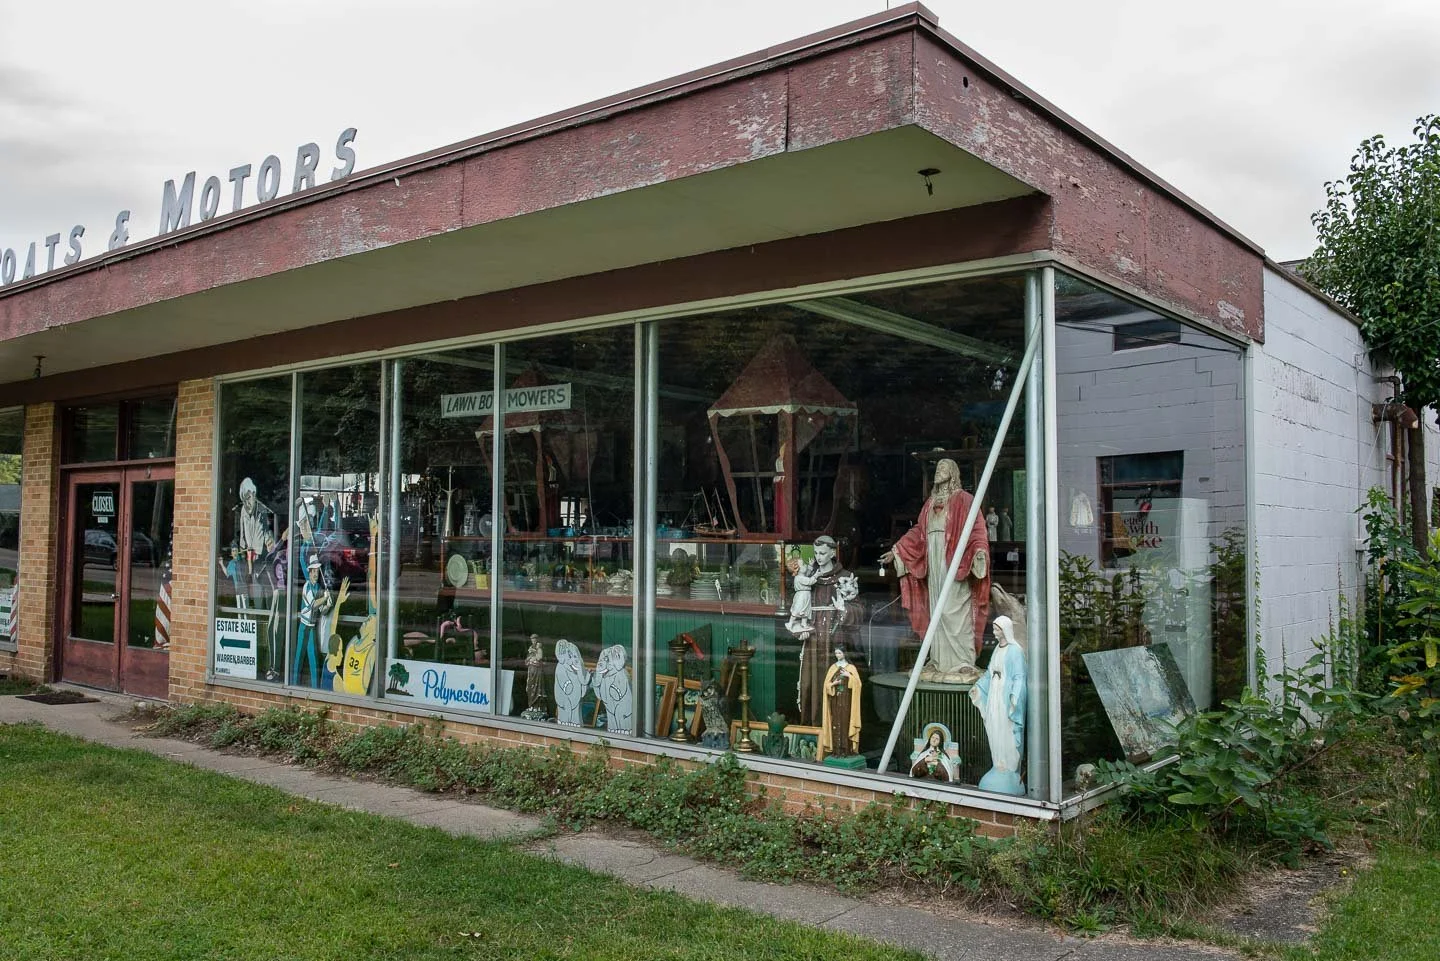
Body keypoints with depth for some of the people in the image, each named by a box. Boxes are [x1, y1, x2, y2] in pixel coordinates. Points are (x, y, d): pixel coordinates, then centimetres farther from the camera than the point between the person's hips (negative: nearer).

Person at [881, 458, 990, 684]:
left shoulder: (963, 500, 1)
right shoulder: (931, 502, 21)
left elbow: (976, 528, -10)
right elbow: (917, 532, 22)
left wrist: (979, 549, -27)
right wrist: (896, 551, 18)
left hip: (954, 562, -7)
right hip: (932, 562, 7)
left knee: (954, 610, -10)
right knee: (936, 611, 6)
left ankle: (962, 663, -8)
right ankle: (940, 662, 10)